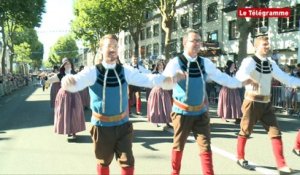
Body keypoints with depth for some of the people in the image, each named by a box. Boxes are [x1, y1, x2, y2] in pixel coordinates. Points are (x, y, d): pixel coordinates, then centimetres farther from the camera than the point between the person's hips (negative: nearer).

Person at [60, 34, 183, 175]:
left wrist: (172, 79, -29)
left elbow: (147, 79, -13)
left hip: (123, 125, 2)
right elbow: (77, 82, -27)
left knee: (127, 162, 5)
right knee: (103, 162, 17)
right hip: (102, 126, -1)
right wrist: (68, 81, -53)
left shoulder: (125, 71, -3)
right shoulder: (93, 72, -11)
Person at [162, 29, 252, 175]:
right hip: (182, 112, -3)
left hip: (201, 112, 3)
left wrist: (241, 82, 8)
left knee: (205, 147, 4)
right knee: (178, 146, 14)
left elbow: (221, 77, 8)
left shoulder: (205, 63, 0)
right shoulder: (175, 63, -13)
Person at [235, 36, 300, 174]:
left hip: (266, 103, 6)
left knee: (276, 133, 1)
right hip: (252, 102, -6)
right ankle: (240, 158, 28)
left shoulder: (271, 63, 9)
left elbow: (286, 79, 13)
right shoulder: (249, 61, -12)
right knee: (245, 132, 8)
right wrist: (250, 79, -54)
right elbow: (240, 74, -33)